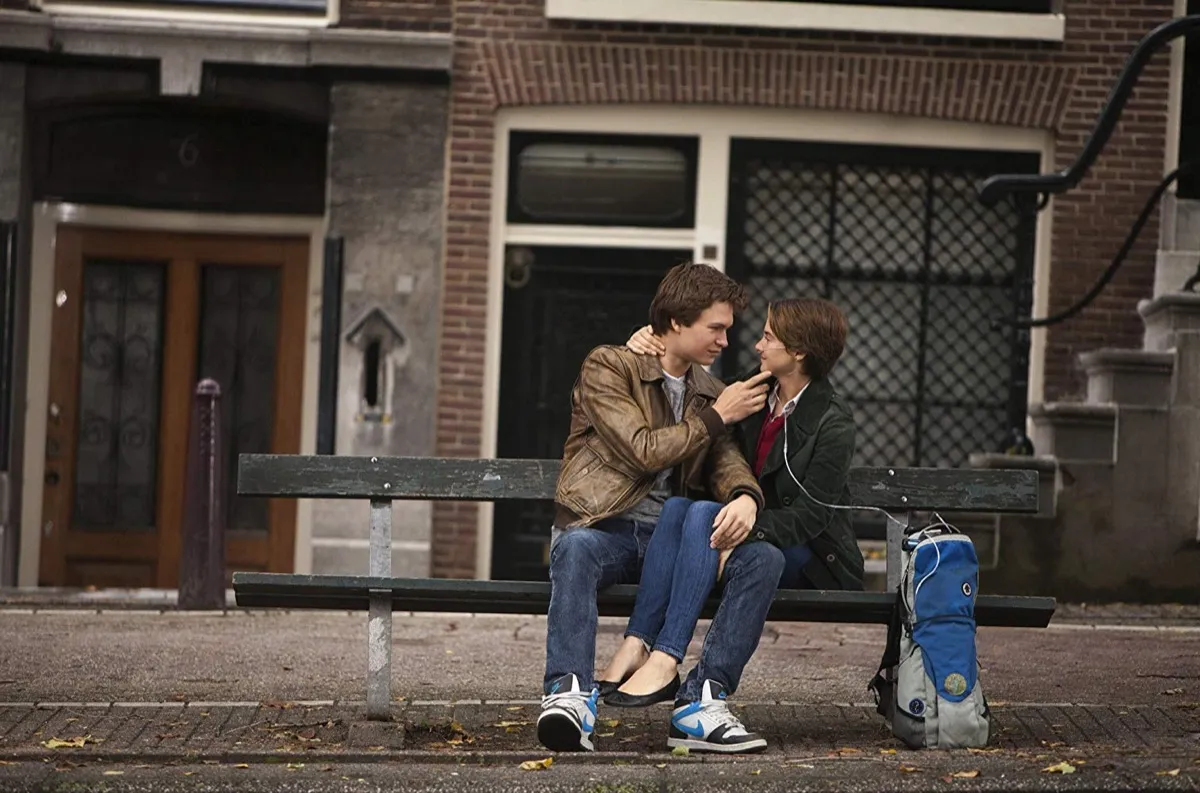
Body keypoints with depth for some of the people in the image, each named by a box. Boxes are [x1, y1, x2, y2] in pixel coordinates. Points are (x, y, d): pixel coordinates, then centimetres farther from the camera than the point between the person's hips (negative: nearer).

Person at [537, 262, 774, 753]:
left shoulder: (708, 392, 22)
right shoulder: (607, 367, 2)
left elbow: (726, 459, 6)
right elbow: (644, 452, -10)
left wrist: (745, 497, -19)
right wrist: (716, 417, -1)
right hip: (607, 527, -5)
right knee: (576, 547, -41)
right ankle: (570, 694, -52)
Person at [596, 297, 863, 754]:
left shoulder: (832, 423, -8)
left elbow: (810, 515, -17)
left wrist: (749, 528, -34)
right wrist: (647, 355, 12)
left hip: (808, 554, -6)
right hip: (748, 538, 6)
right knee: (680, 506, -25)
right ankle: (638, 646, -40)